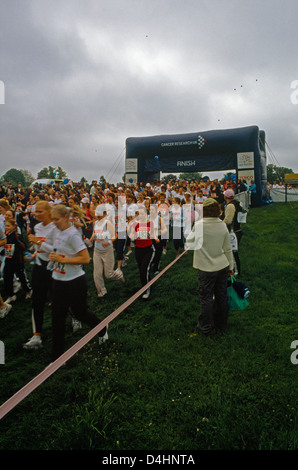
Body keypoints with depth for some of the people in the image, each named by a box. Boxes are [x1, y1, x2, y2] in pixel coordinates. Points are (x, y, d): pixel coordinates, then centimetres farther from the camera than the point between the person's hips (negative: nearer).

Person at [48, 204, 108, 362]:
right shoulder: (59, 232, 6)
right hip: (58, 281, 8)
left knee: (80, 313, 11)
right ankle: (57, 356, 22)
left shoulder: (73, 234, -19)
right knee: (57, 318, 9)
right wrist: (53, 256, 7)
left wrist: (61, 259, -25)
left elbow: (86, 259, -24)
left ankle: (102, 329, 42)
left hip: (75, 282, -7)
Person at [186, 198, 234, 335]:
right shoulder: (222, 225, -2)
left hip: (206, 268, -4)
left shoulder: (199, 225, -16)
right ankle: (221, 325, 32)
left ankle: (205, 327, 22)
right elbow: (228, 248, 6)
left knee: (206, 298, 8)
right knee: (222, 296, 16)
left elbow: (189, 244, -6)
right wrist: (230, 266, 16)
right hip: (222, 266, 5)